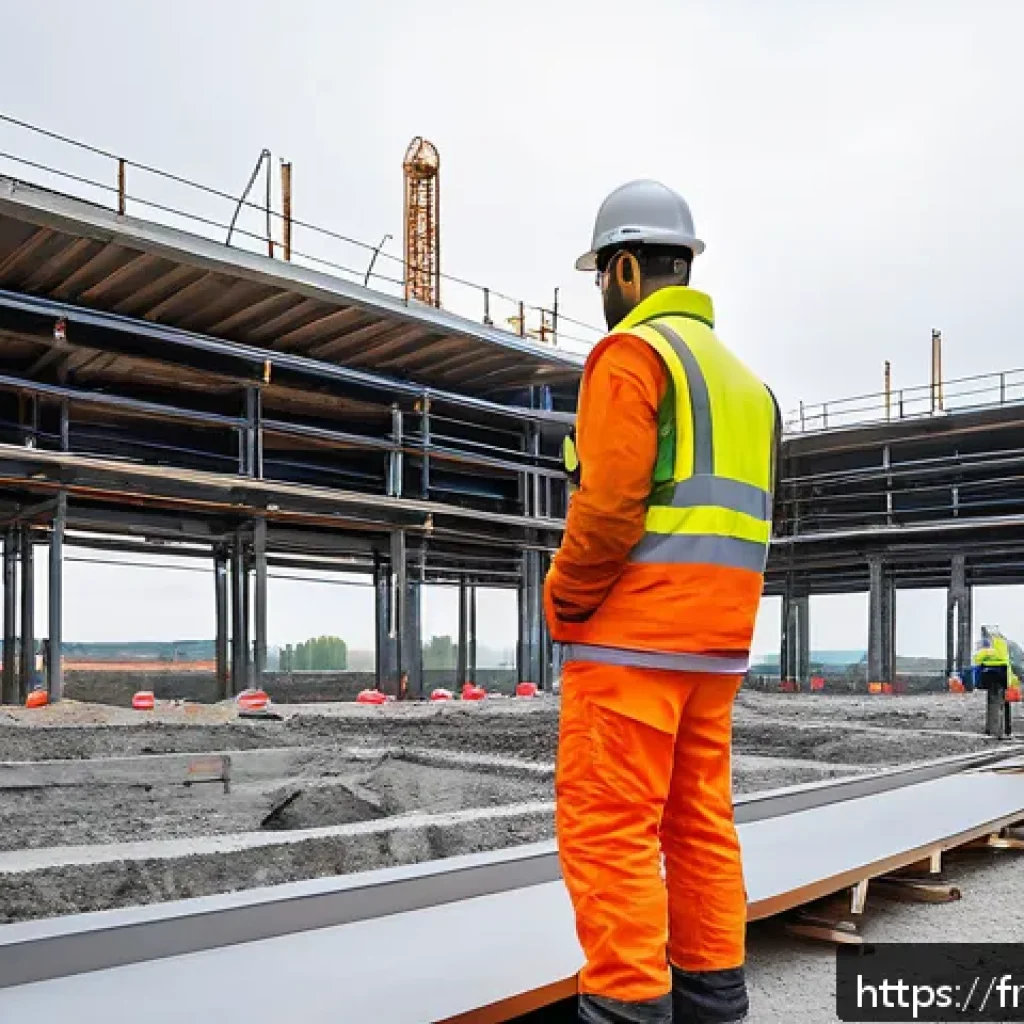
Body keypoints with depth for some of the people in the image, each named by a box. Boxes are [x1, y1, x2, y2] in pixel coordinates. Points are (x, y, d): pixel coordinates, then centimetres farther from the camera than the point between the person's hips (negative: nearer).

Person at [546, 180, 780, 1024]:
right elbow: (746, 522, 15)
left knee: (607, 828, -5)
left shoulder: (631, 353, -7)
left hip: (631, 632, -9)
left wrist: (562, 602, -5)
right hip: (716, 638, 9)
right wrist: (707, 615, 16)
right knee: (701, 823, 13)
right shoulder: (745, 380, 19)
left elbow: (609, 505, -17)